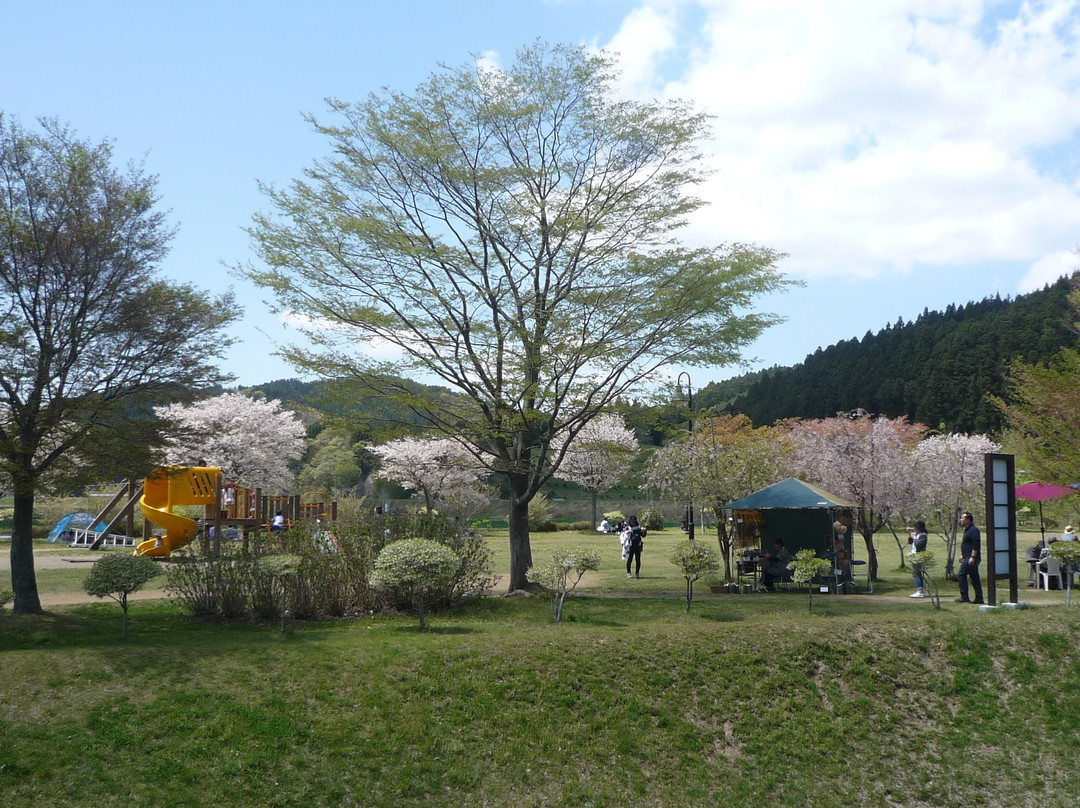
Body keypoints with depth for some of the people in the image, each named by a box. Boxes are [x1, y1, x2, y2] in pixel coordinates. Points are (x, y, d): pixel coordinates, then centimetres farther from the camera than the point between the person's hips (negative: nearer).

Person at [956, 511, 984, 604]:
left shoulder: (973, 530, -14)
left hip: (970, 559, -11)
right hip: (968, 558, 11)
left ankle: (964, 597, -8)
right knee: (974, 578, 10)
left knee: (961, 575, -10)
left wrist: (972, 557, -26)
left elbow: (976, 545, -22)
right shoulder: (968, 530, 19)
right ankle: (979, 598, 12)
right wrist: (963, 555, 28)